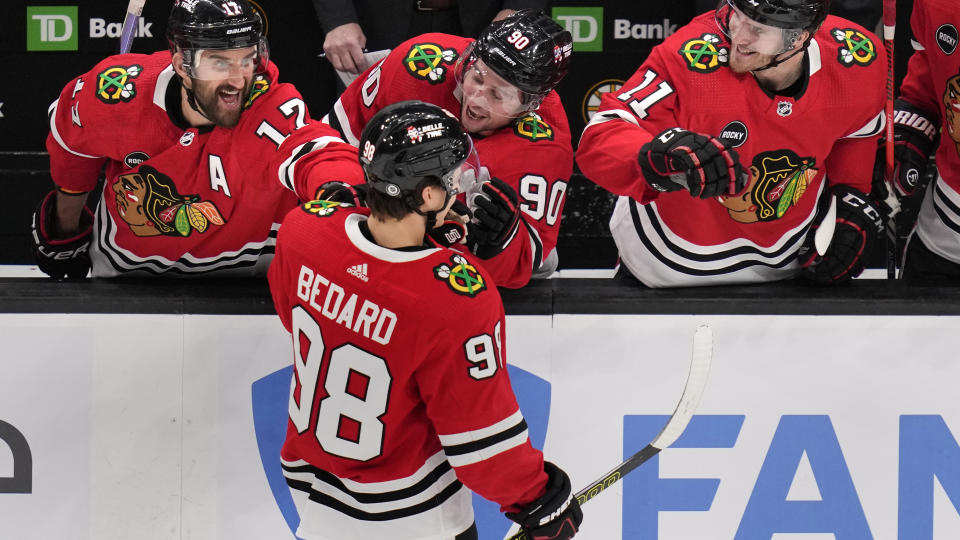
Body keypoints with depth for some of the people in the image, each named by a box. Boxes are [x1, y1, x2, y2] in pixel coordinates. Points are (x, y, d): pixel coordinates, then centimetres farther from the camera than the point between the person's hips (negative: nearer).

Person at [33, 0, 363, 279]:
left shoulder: (270, 106, -35)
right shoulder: (119, 93, -26)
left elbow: (315, 153, -55)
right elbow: (71, 145, -3)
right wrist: (65, 228, 10)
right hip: (127, 263, 2)